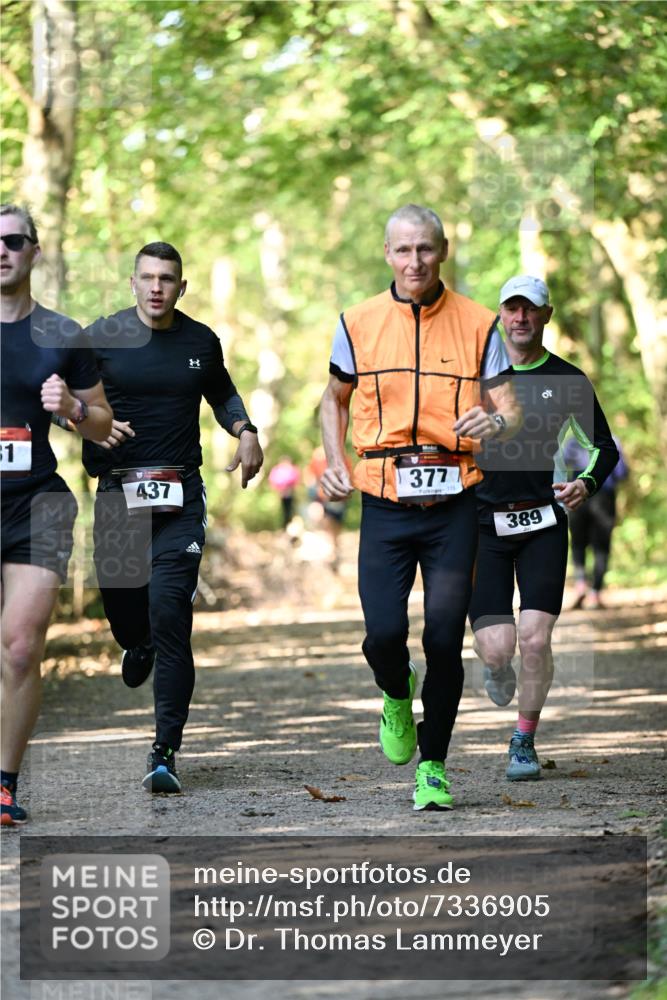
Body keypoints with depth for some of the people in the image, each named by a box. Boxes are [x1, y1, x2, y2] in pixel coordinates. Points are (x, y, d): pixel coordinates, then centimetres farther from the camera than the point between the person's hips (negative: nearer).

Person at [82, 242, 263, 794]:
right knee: (119, 599, 6)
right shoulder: (102, 337, 0)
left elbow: (221, 391, 27)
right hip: (118, 493, 0)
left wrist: (245, 431, 10)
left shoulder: (201, 341, 8)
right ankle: (138, 644, 49)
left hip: (181, 498, 0)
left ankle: (166, 751, -10)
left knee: (170, 614, -11)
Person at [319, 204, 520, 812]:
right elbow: (334, 399, 20)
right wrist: (336, 463, 5)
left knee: (445, 641, -5)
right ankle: (396, 696, 24)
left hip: (452, 503, 0)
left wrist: (495, 422, -21)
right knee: (384, 633, -12)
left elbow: (511, 412, 3)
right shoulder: (359, 323, 5)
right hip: (384, 504, 0)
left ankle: (433, 766, 13)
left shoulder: (478, 324, 3)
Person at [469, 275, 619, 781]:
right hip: (484, 524, 0)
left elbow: (604, 446, 11)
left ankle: (525, 742, 11)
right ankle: (498, 668, 30)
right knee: (497, 647, -9)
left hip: (542, 524, 0)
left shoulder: (567, 380, 2)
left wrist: (587, 484, -7)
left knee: (535, 640, -11)